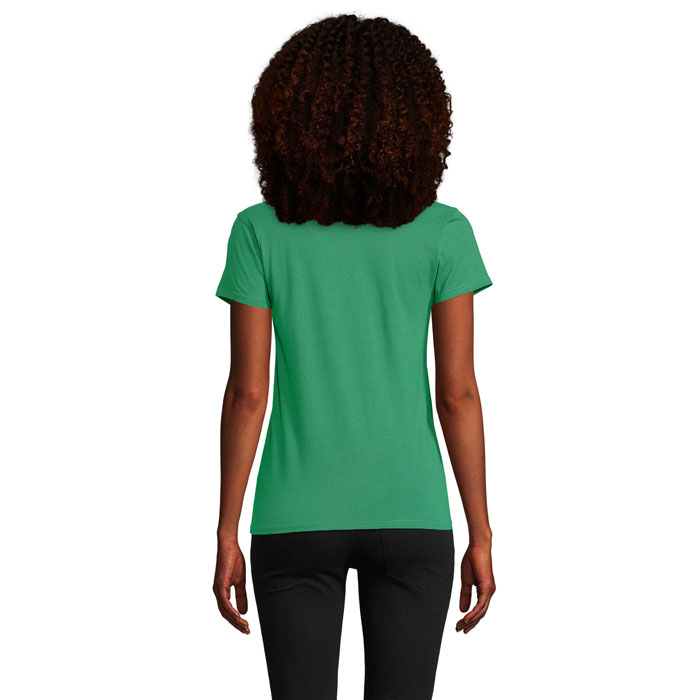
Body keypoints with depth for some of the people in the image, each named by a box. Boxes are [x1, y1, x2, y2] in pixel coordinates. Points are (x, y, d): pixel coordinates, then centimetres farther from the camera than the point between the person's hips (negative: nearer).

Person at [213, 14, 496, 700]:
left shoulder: (260, 232, -7)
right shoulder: (443, 233, -7)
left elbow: (247, 392, -6)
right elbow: (458, 393, -6)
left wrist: (226, 535, 1)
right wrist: (480, 536, 2)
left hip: (296, 520, 0)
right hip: (409, 516, 0)